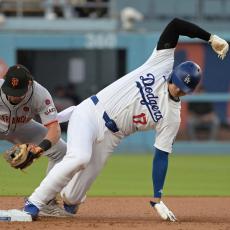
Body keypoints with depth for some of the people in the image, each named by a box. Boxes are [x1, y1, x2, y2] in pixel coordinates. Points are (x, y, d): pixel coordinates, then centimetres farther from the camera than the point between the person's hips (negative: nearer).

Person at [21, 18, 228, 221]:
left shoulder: (172, 117, -6)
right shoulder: (163, 64, -8)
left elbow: (161, 156, -5)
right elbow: (175, 25, -11)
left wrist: (157, 200, -12)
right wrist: (211, 38, -20)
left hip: (110, 136, 3)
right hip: (90, 112, -3)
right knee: (80, 157, -28)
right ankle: (33, 204, -17)